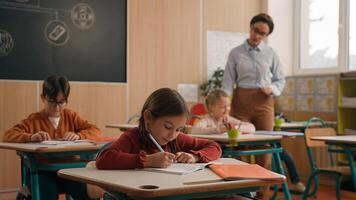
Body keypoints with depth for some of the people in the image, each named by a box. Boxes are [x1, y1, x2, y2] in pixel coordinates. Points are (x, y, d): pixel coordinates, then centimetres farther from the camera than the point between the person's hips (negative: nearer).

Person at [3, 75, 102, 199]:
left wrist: (78, 135, -14)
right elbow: (8, 136, -8)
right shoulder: (34, 120, 2)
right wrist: (31, 137, -25)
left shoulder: (70, 116, 11)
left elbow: (95, 131, 6)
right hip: (43, 172, -2)